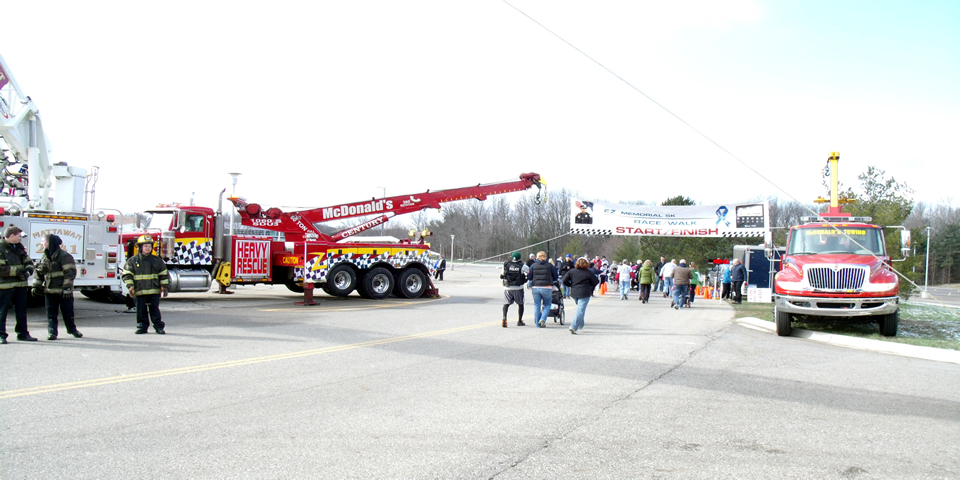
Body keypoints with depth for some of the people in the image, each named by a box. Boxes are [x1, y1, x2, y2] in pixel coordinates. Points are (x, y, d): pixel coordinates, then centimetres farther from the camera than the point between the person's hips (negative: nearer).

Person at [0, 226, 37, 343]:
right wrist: (17, 271, -21)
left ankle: (22, 333, 21)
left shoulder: (19, 247, 13)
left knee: (21, 311, 13)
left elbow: (28, 262, 17)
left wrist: (28, 271, -4)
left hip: (21, 284, 7)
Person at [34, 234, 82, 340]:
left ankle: (72, 329, 20)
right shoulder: (45, 257, 11)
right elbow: (39, 272, 19)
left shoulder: (64, 256, -10)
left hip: (63, 291, -6)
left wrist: (67, 287, -20)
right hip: (49, 291, 6)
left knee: (67, 311, 5)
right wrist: (36, 286, 13)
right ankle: (51, 331, 9)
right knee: (51, 313, 4)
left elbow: (70, 272, -15)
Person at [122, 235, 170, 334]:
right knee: (141, 310, 5)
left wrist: (164, 286, 6)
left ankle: (159, 326, 8)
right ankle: (142, 326, 15)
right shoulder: (132, 261, 3)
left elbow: (163, 274, 12)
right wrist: (130, 286, -8)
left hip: (154, 290, 0)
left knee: (155, 309, 3)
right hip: (140, 291, 0)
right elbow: (127, 274, 1)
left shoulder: (157, 260, 7)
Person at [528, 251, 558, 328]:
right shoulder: (549, 265, 0)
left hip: (535, 288, 2)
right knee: (547, 305, 12)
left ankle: (538, 323, 11)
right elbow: (556, 277, 6)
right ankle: (543, 319, -8)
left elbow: (529, 277, 4)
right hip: (547, 288, -2)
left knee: (537, 305, 10)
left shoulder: (533, 266, 3)